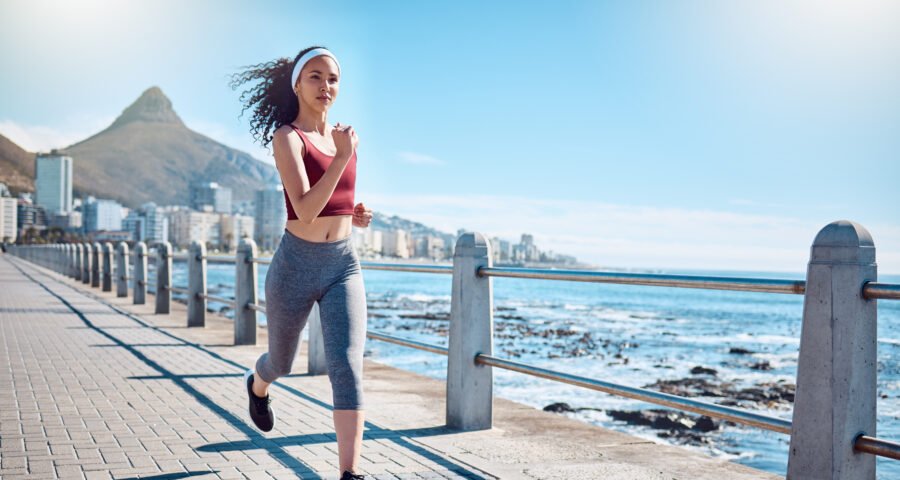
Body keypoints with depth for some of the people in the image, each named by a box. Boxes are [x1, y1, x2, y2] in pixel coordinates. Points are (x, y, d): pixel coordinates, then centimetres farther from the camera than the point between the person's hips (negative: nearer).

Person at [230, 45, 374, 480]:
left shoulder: (341, 136, 8)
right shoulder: (286, 137, -11)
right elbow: (305, 211, -24)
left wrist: (356, 215, 4)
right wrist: (344, 156, -25)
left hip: (344, 265, 4)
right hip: (296, 265, -3)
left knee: (347, 365, -15)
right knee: (281, 362, 20)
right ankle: (258, 384, 58)